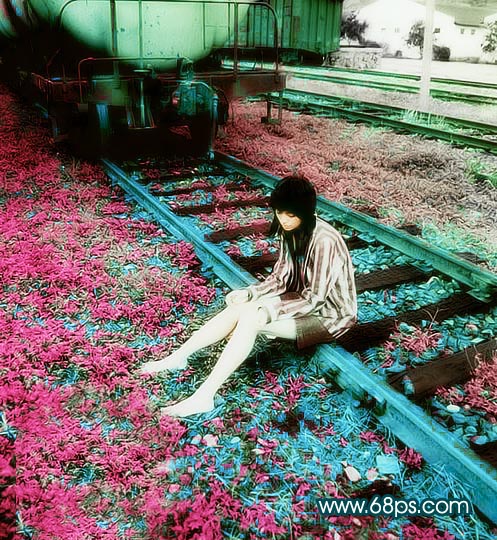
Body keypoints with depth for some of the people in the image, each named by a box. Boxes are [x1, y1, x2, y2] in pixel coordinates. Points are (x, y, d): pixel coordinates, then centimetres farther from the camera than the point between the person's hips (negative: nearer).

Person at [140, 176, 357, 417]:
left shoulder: (325, 242, -28)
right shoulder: (290, 230, -2)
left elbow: (313, 299, -24)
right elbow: (281, 277, 2)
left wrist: (266, 308, -27)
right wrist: (250, 293, -13)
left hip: (328, 314, -8)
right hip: (305, 300, 8)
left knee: (250, 317, -27)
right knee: (238, 307, -14)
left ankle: (204, 397, -30)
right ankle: (177, 358, -8)